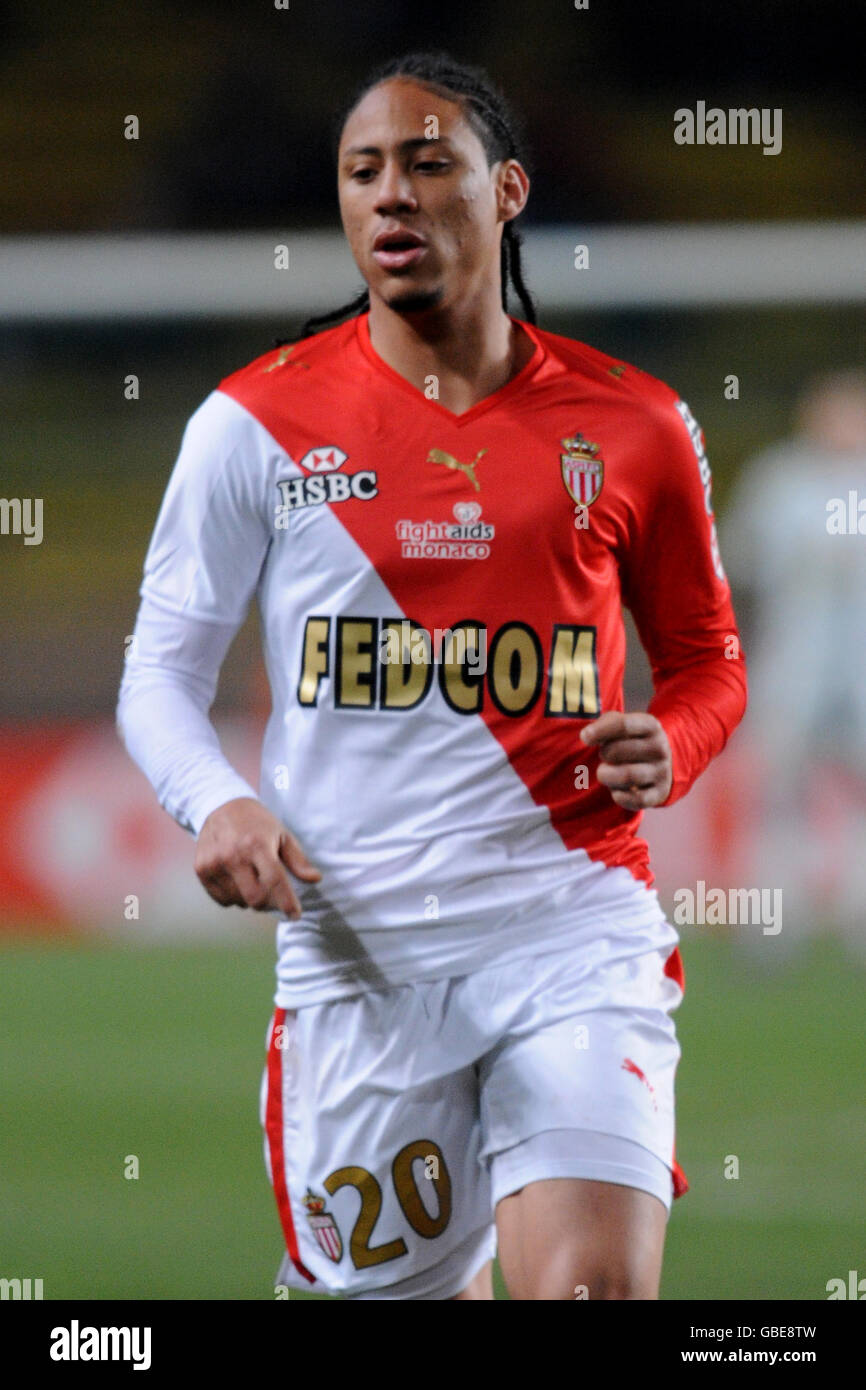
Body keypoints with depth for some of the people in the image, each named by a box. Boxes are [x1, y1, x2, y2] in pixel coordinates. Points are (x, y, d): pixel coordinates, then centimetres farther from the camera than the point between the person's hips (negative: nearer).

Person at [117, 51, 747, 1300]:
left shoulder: (631, 426, 6)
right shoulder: (254, 424, 4)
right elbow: (161, 676, 8)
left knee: (597, 1286, -20)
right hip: (356, 948, 0)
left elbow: (706, 660, 18)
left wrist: (666, 750, -5)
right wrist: (218, 805, -13)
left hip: (577, 928, 0)